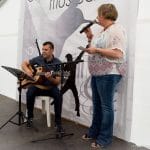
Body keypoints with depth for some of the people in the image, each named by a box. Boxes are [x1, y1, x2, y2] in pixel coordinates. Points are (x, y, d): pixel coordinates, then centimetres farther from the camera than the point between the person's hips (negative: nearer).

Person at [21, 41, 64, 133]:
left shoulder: (57, 63, -8)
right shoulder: (38, 59, 1)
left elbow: (58, 82, -11)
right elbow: (24, 64, 12)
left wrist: (50, 78, -31)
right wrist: (28, 71, -8)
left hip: (50, 87, -2)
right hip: (37, 85, 2)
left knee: (58, 94, -33)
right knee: (30, 92, -31)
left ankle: (58, 122, -20)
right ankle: (30, 117, -8)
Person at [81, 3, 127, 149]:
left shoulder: (117, 29, -12)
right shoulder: (103, 30, 16)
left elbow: (118, 53, -21)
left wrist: (96, 50, -21)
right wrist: (91, 37, 13)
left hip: (109, 74, -9)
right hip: (97, 73, 9)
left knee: (106, 106, -2)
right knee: (97, 104, 16)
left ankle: (105, 138, 10)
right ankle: (94, 131, 30)